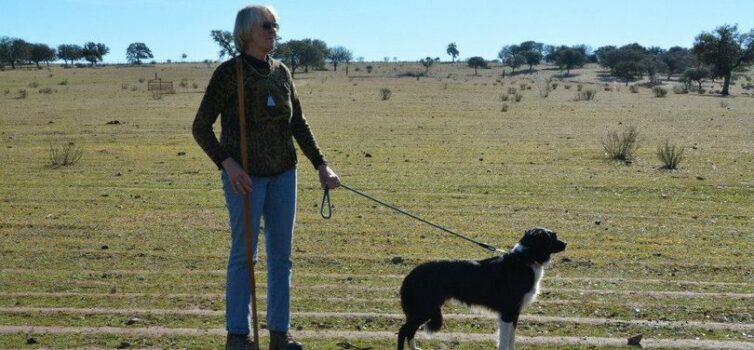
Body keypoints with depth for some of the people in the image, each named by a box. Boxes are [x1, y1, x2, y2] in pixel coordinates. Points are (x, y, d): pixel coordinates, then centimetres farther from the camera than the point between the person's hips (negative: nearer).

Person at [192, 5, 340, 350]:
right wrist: (227, 163, -19)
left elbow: (299, 124, 15)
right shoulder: (228, 72, -7)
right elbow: (201, 127, -7)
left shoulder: (281, 72, 9)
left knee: (281, 253, 8)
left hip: (282, 173, 5)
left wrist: (321, 164, 8)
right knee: (244, 252, -1)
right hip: (245, 175, -5)